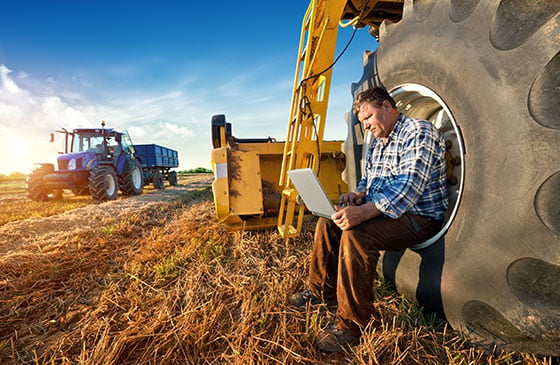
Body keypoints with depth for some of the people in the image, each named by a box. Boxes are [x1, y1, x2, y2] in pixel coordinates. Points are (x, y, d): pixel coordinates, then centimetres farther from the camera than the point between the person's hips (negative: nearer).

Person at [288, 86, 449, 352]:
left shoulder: (419, 132, -15)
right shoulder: (378, 143, 14)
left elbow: (409, 187, -29)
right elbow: (368, 178, 20)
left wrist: (365, 211, -39)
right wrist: (358, 194, -4)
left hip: (419, 218, -9)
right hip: (382, 210, 9)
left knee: (356, 234, -32)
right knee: (328, 222, 2)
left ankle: (351, 325, -16)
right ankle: (322, 291, 15)